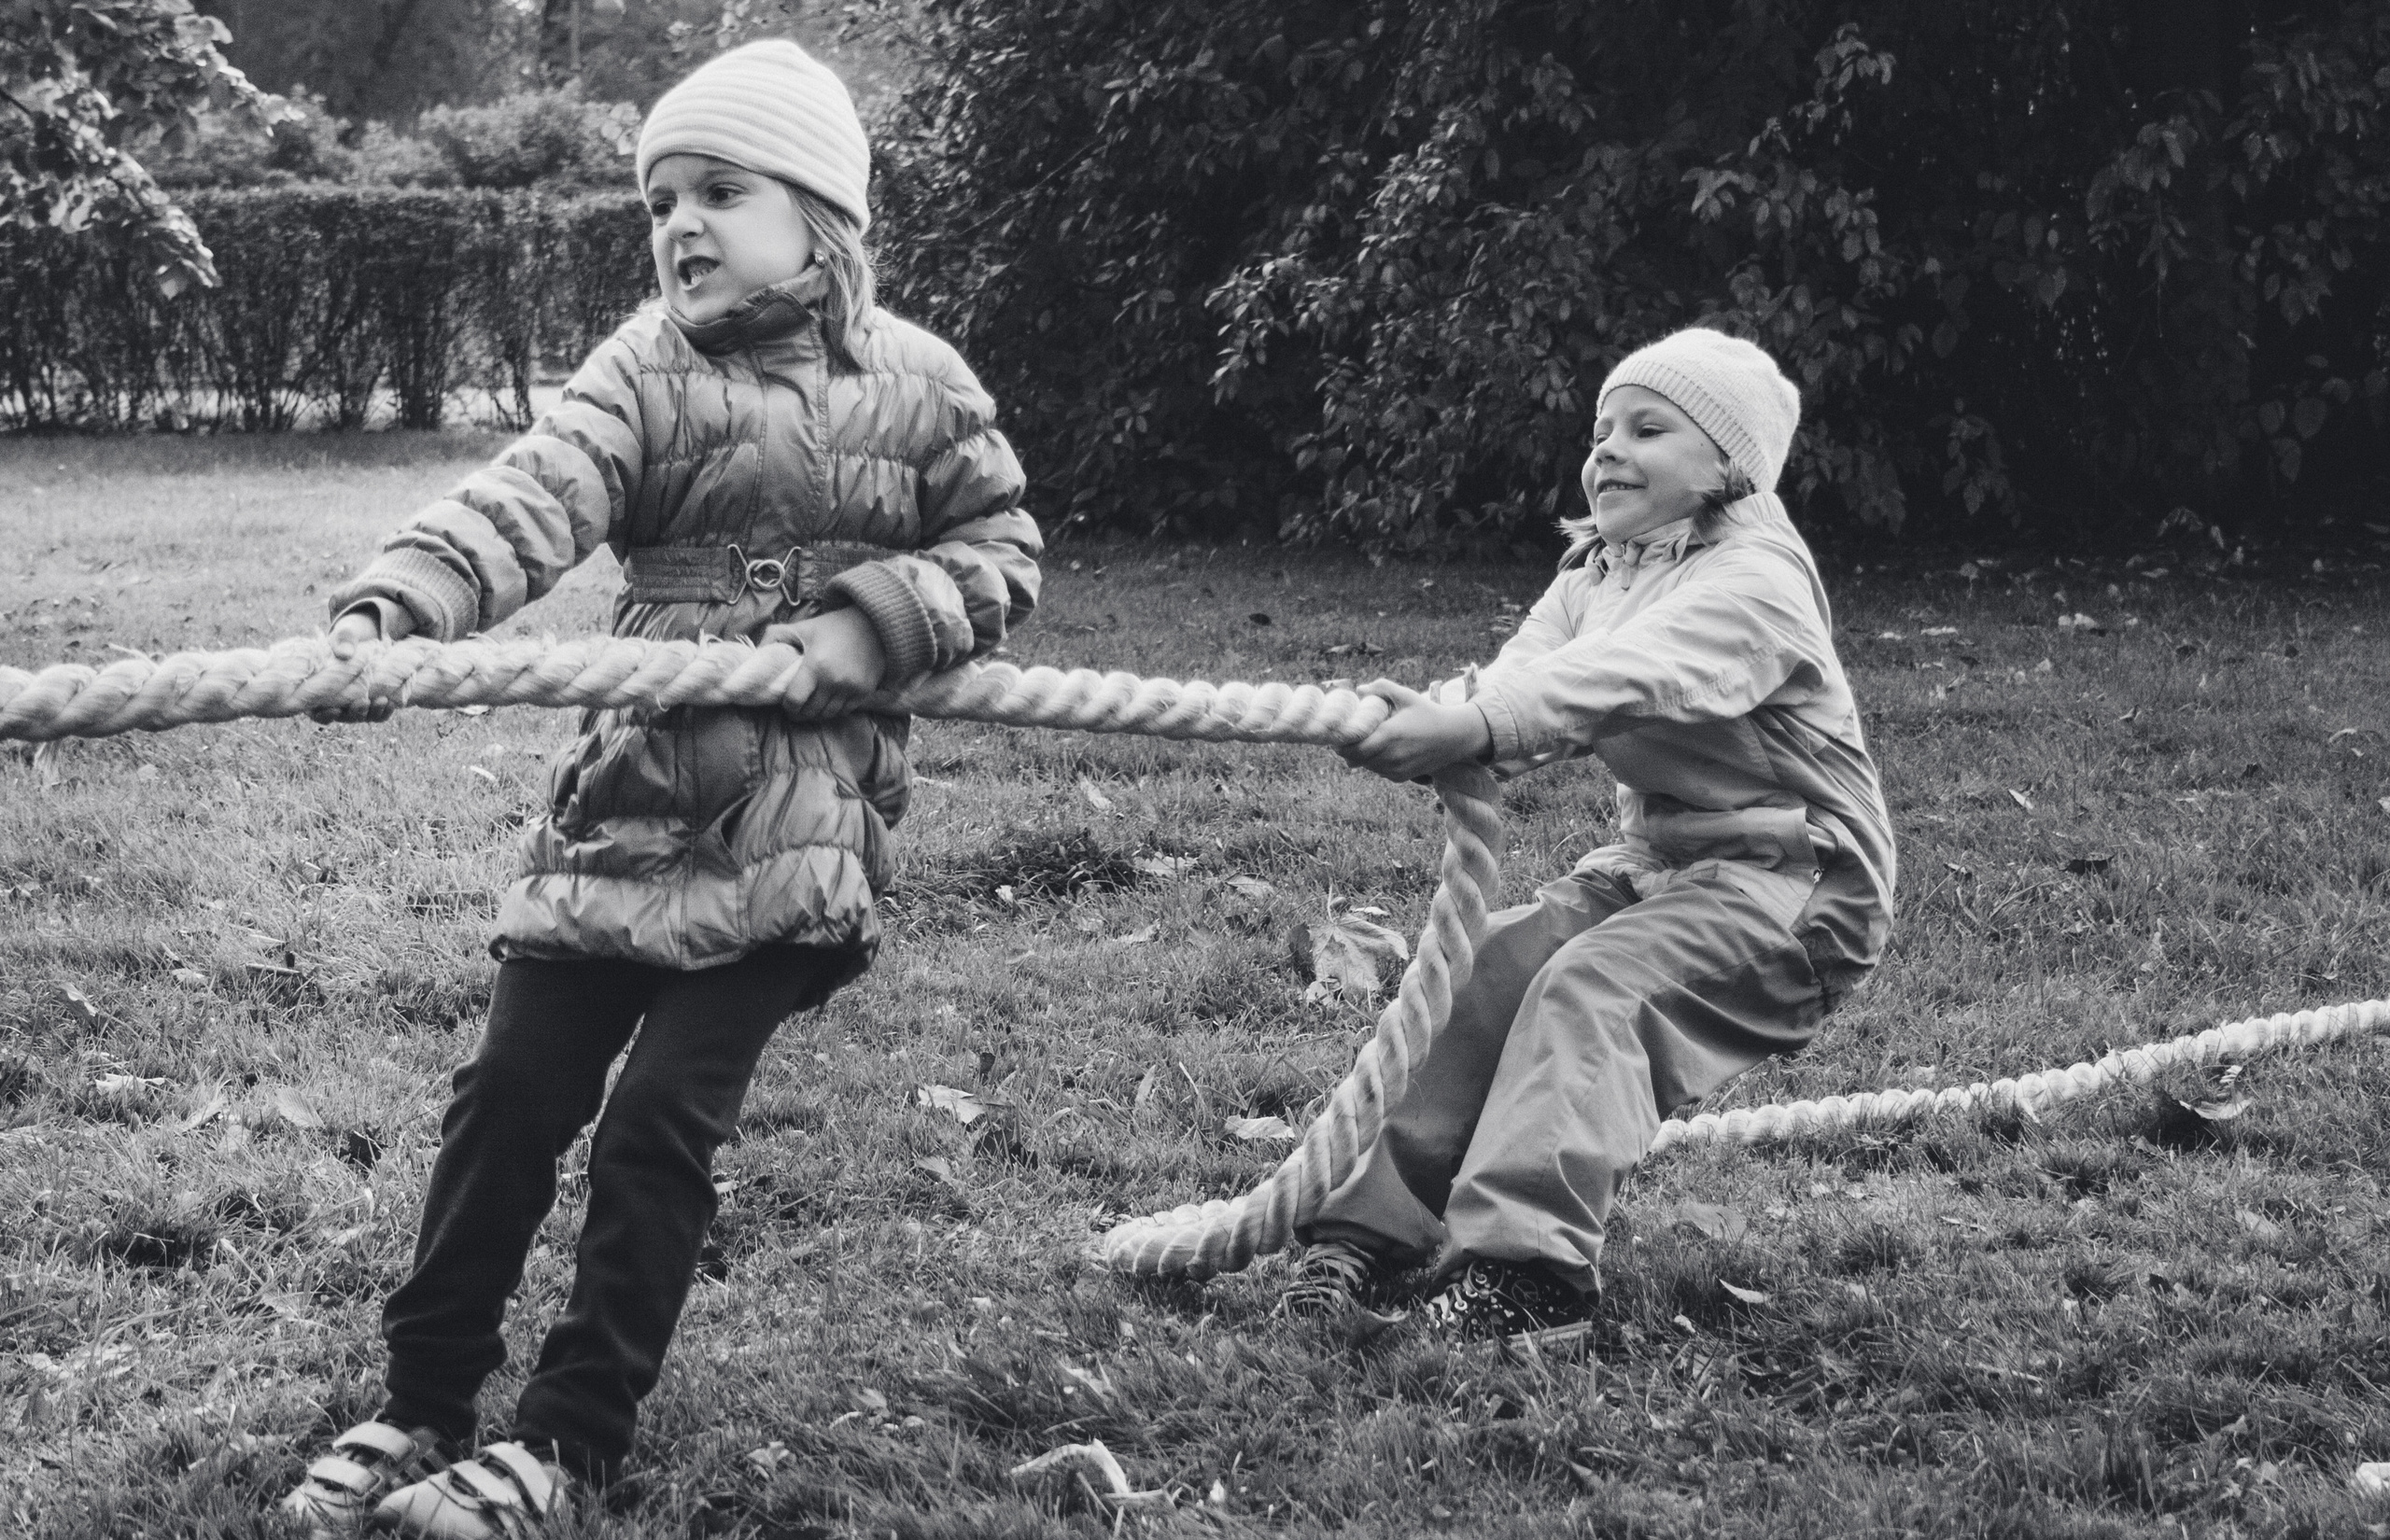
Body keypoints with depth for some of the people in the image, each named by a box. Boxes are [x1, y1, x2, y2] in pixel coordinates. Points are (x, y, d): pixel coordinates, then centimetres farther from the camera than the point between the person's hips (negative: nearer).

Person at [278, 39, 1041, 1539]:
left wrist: (876, 620, -12)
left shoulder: (916, 384, 1)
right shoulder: (650, 371, -1)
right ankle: (420, 1407, 19)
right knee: (513, 1094, 2)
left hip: (795, 828, -2)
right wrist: (388, 612, -36)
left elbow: (1003, 548, 7)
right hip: (629, 793, 2)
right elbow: (528, 500, -18)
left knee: (663, 1121, -5)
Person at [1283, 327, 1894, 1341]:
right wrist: (1429, 729, -29)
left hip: (1789, 876, -8)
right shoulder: (1594, 575, 13)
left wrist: (1471, 727, -47)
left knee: (1589, 988, -28)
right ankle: (1374, 1227, -11)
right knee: (1491, 966, -10)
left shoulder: (1758, 581, -15)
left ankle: (1524, 1265, -35)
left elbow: (1627, 680, -33)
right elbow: (1521, 677, -5)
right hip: (1652, 858, 8)